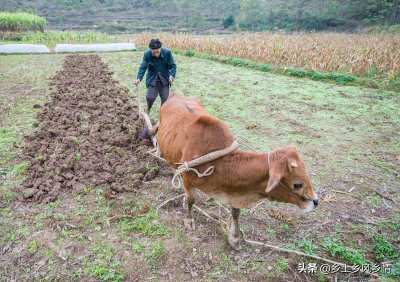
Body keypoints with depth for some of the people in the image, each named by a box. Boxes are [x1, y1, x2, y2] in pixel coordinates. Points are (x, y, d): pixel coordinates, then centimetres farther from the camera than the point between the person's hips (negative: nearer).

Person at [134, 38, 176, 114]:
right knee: (150, 97, -8)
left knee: (165, 98, -2)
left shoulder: (167, 52, -18)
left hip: (164, 79, 1)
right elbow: (143, 67, -16)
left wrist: (172, 75, -29)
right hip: (152, 79, 0)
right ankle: (148, 108, 26)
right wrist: (138, 78, -32)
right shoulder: (147, 54, -17)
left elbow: (172, 66, -11)